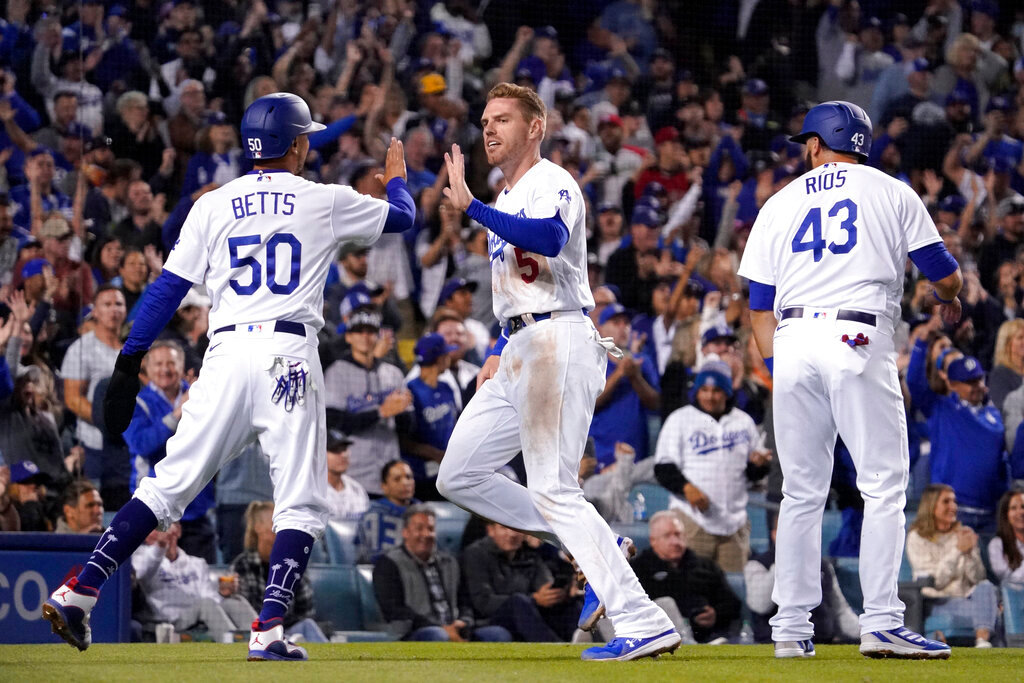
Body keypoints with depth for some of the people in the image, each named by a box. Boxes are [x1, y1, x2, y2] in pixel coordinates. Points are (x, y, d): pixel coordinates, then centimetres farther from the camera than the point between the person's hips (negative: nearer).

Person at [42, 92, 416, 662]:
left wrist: (129, 363, 8)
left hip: (226, 353, 3)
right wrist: (397, 176, 46)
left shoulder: (213, 205, 12)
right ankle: (270, 630, -12)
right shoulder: (325, 201, 7)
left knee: (168, 486, 7)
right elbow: (403, 217, 24)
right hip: (289, 353, -3)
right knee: (301, 503, 2)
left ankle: (80, 592, -3)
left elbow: (168, 288, 7)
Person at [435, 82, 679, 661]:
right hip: (520, 353, 10)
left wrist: (471, 206, -31)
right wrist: (500, 354, 21)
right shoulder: (507, 203, 23)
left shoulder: (551, 183, -8)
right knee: (459, 476, 8)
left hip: (557, 343, -10)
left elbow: (547, 238, -31)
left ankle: (644, 624, -20)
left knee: (553, 489, -17)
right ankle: (592, 549, 10)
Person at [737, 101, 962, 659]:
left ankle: (791, 628, 7)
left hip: (792, 342, 3)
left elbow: (760, 309, 15)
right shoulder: (892, 193, 11)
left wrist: (779, 371, 18)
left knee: (801, 492, 9)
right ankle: (881, 624, -14)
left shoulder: (779, 205, 18)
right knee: (884, 486, -3)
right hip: (859, 340, -3)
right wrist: (950, 300, 33)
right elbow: (945, 276, 11)